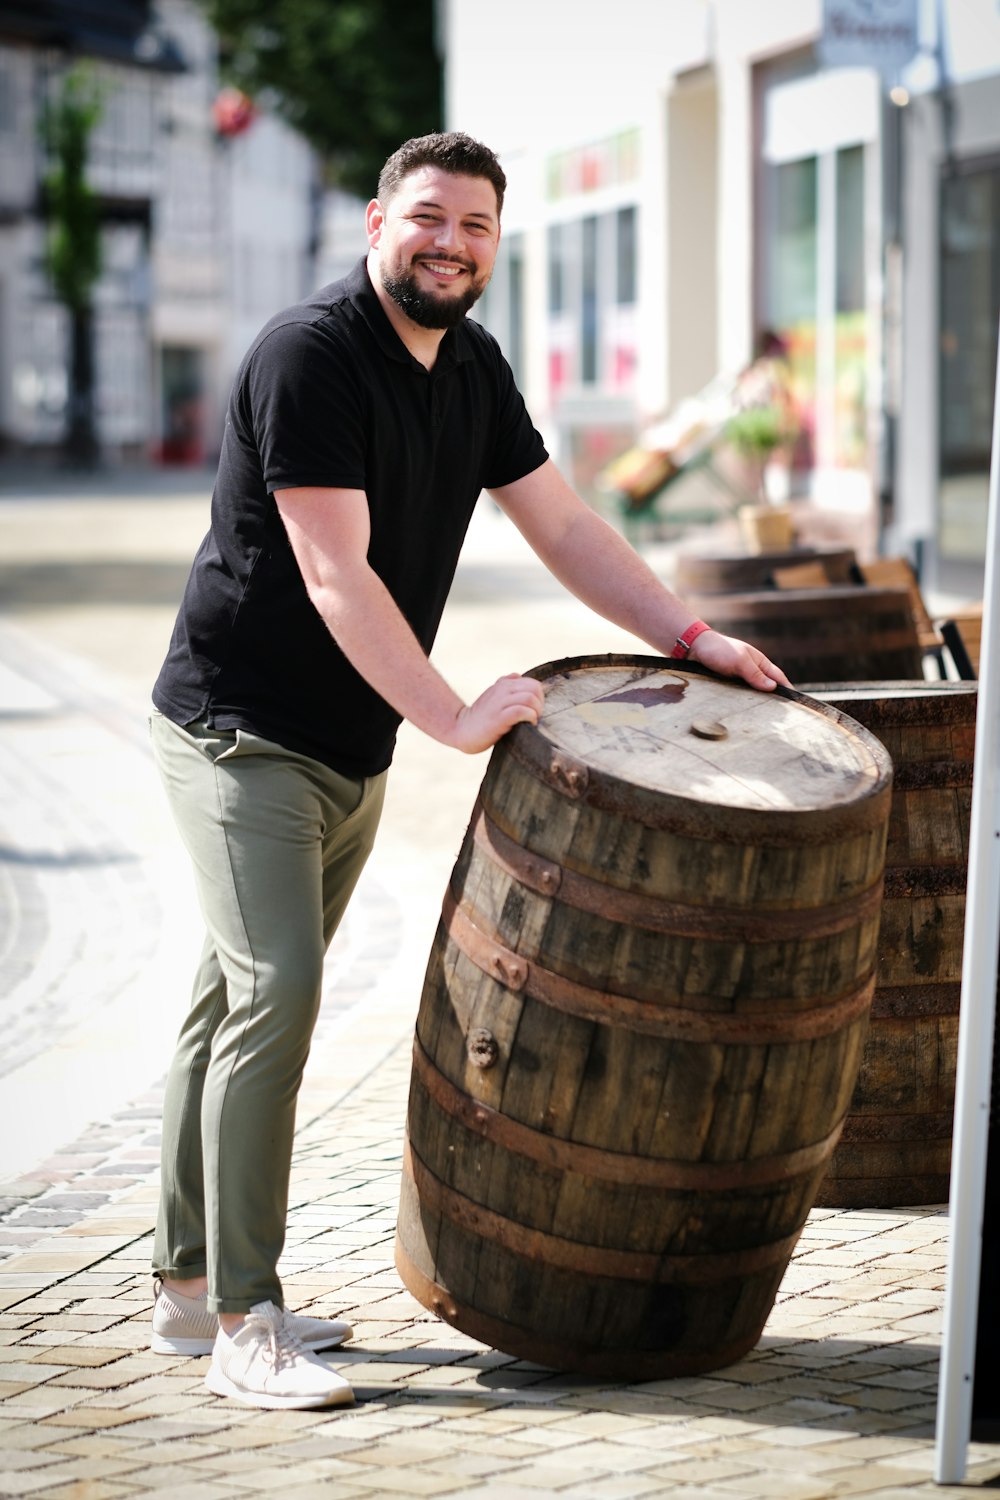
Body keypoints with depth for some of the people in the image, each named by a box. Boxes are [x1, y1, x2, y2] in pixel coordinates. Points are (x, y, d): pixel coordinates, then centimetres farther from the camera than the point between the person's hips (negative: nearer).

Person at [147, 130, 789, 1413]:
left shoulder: (471, 368, 8)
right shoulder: (308, 355, -18)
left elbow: (559, 524, 13)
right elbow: (336, 576, -23)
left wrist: (693, 640, 6)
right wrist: (454, 719, -26)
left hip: (354, 750, 8)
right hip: (242, 734, -8)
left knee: (236, 999, 13)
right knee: (274, 992, -16)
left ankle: (188, 1287, 20)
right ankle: (243, 1329, -12)